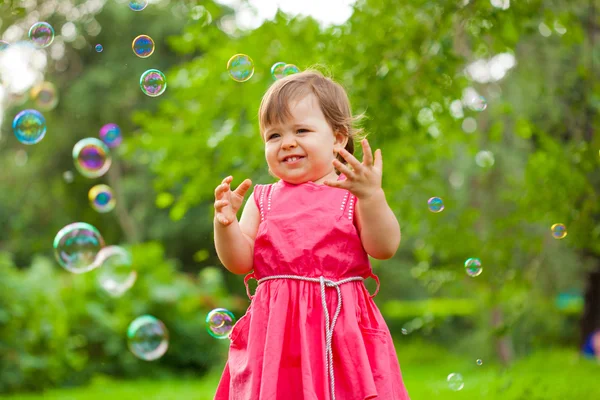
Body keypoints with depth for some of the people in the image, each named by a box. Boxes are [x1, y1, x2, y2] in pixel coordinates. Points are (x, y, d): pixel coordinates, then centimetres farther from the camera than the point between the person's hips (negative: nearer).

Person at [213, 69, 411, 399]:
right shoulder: (263, 199, 10)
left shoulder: (352, 195, 2)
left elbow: (385, 247, -9)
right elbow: (239, 261, 5)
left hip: (340, 329, -2)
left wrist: (372, 196, -23)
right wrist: (225, 222, -12)